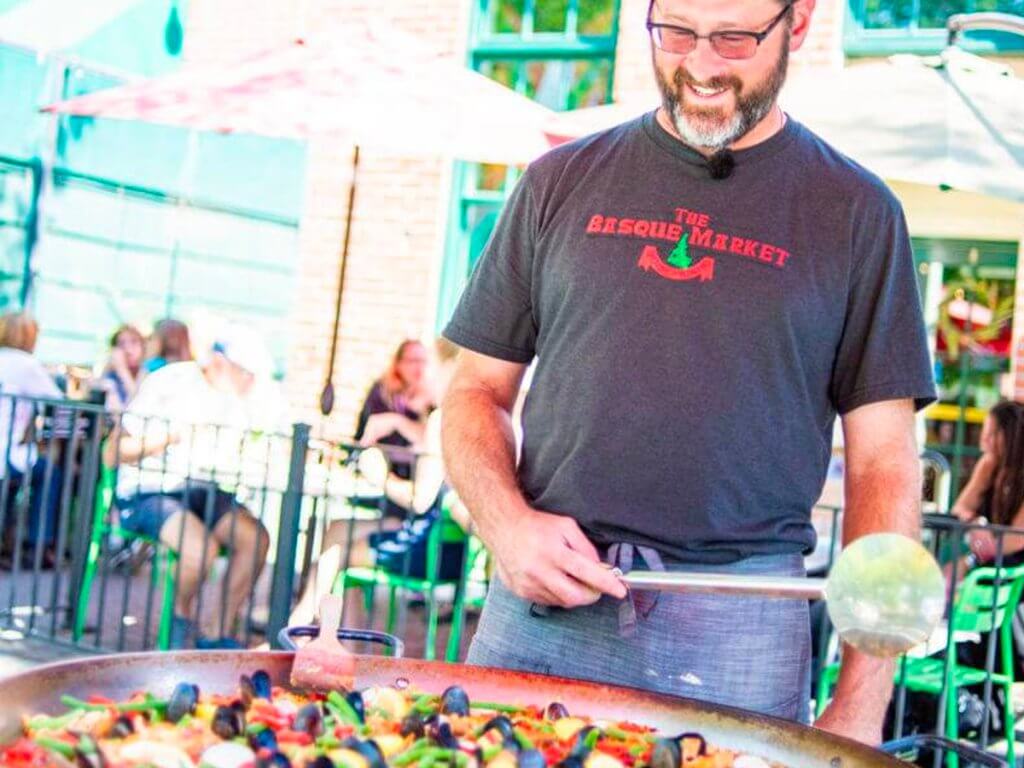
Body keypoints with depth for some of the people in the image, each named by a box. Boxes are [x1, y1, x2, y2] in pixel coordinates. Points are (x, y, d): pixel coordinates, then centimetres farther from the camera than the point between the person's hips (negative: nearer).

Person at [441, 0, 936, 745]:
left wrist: (861, 704, -7)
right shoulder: (562, 182, 9)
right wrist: (507, 523, -9)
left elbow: (883, 460, 0)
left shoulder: (856, 213, 2)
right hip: (540, 607, 2)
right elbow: (477, 390, 12)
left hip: (741, 625, -2)